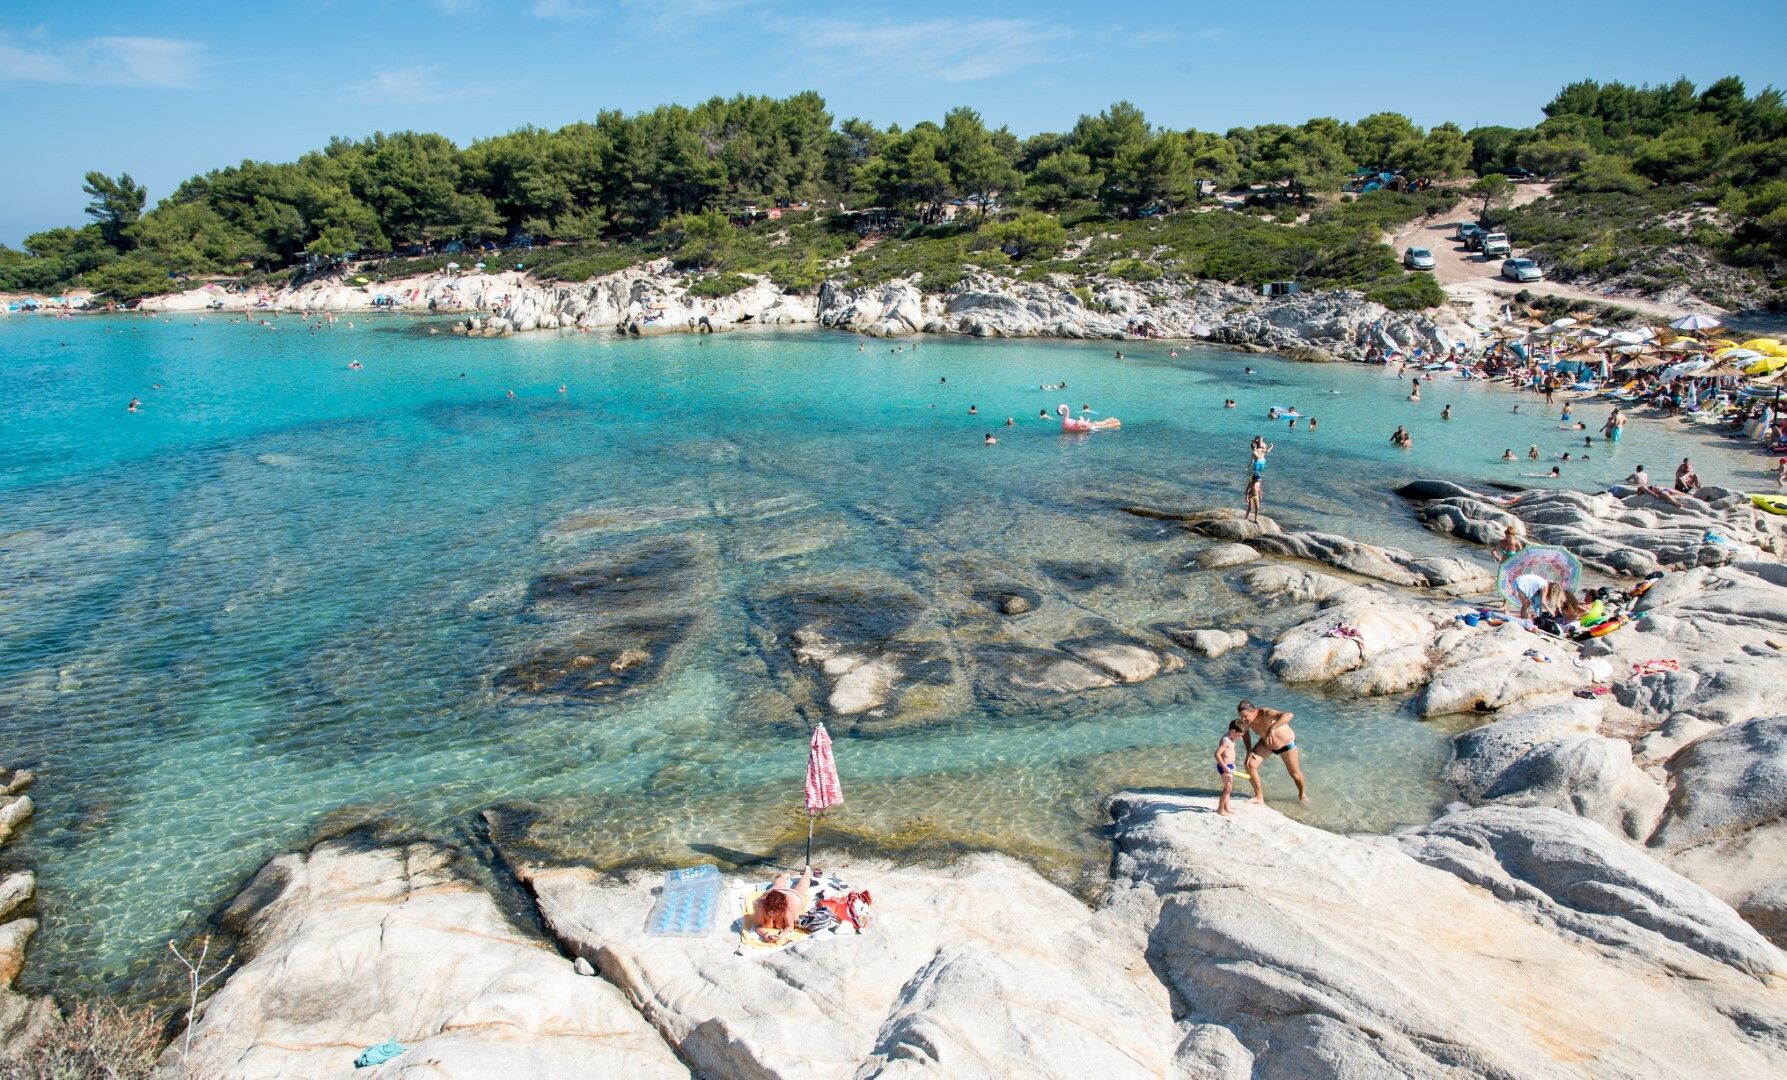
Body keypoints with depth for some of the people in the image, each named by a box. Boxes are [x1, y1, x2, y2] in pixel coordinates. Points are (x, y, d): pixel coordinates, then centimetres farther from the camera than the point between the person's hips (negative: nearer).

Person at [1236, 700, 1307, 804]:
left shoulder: (1266, 714, -41)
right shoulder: (1247, 720, -22)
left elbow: (1289, 715, -58)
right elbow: (1244, 732, 2)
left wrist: (1272, 728, -66)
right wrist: (1249, 751, -9)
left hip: (1286, 743, -5)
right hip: (1267, 743, 5)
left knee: (1294, 773, 11)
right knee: (1250, 764, -11)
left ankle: (1302, 794, 44)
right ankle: (1259, 797, 5)